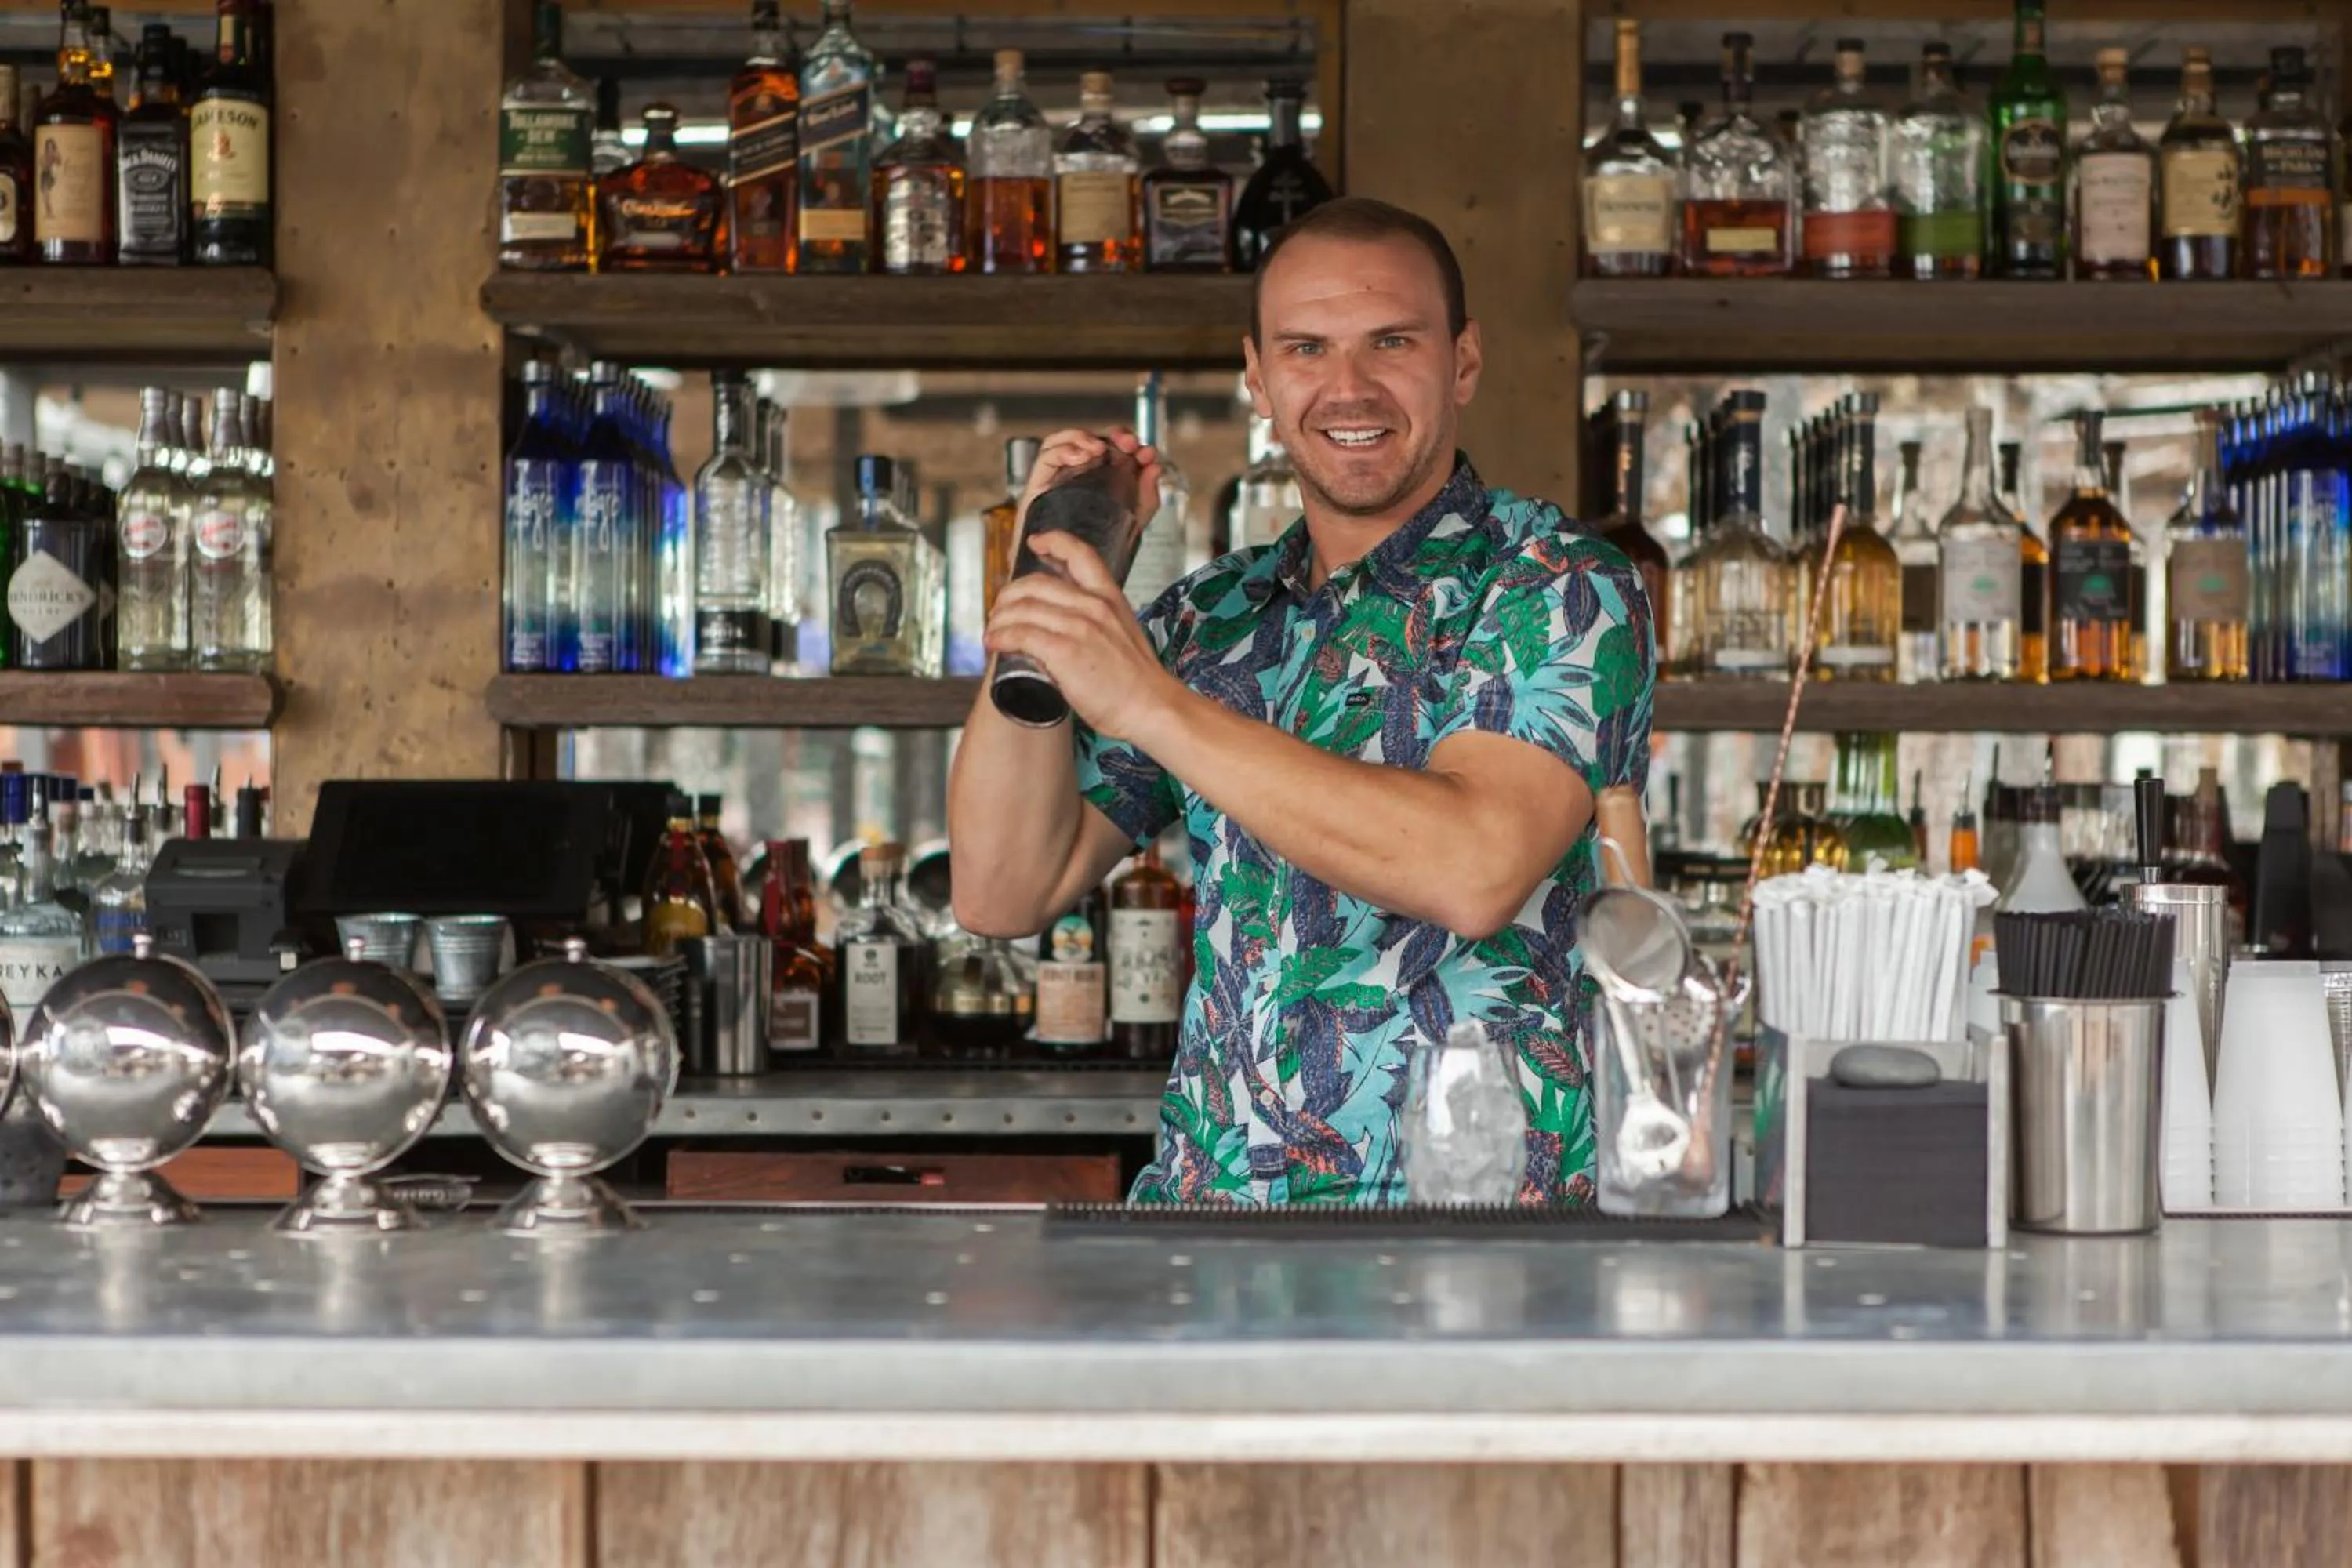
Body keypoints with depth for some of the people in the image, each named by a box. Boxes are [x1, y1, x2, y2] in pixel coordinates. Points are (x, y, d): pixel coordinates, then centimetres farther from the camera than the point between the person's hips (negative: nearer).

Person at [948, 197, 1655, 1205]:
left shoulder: (1561, 591, -3)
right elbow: (1006, 894, 11)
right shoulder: (1212, 618, 14)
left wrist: (1151, 702, -19)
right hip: (1208, 1198, 5)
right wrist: (1048, 590, 2)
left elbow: (1475, 870, -21)